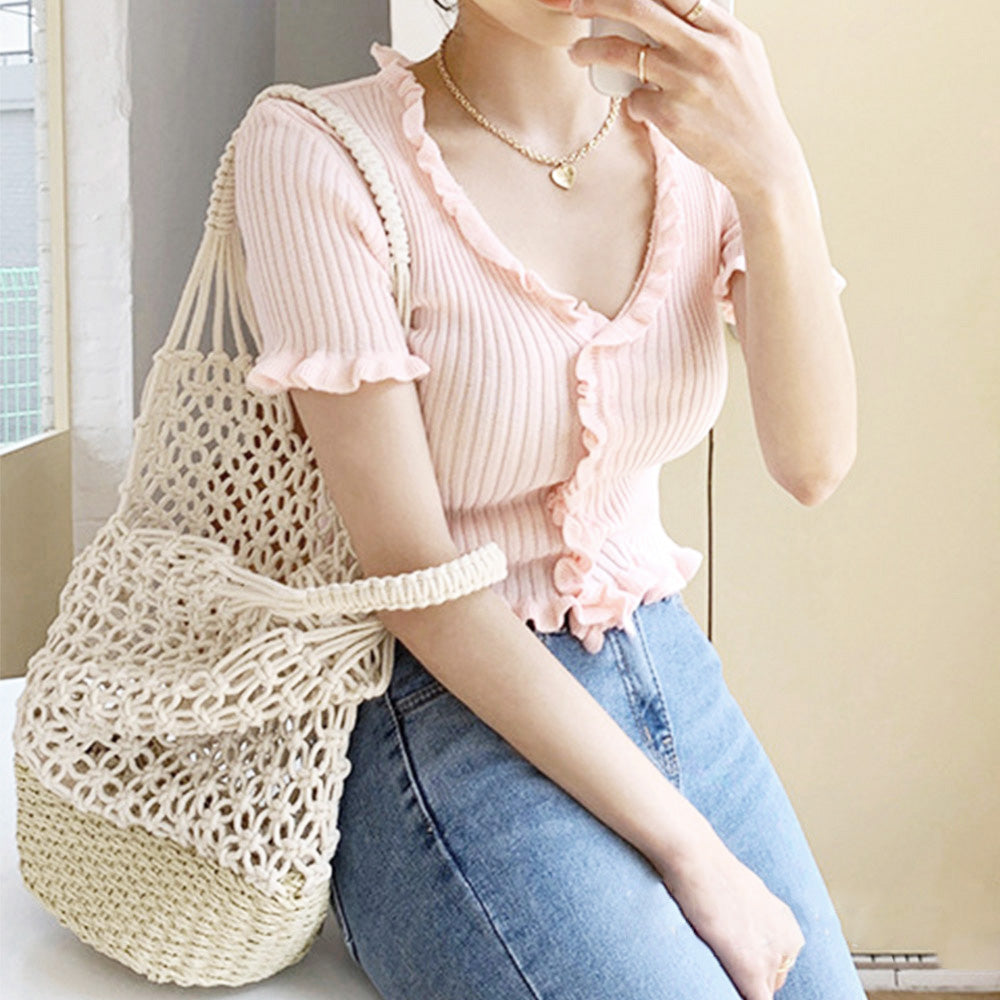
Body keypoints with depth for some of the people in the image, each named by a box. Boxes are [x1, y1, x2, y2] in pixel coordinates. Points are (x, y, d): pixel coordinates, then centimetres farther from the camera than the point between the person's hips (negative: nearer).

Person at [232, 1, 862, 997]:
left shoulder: (700, 133, -1)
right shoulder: (312, 153, -16)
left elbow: (813, 463, -11)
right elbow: (411, 575, -18)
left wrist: (774, 176, -26)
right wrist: (689, 851, -16)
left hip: (672, 678, 5)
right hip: (450, 718, -5)